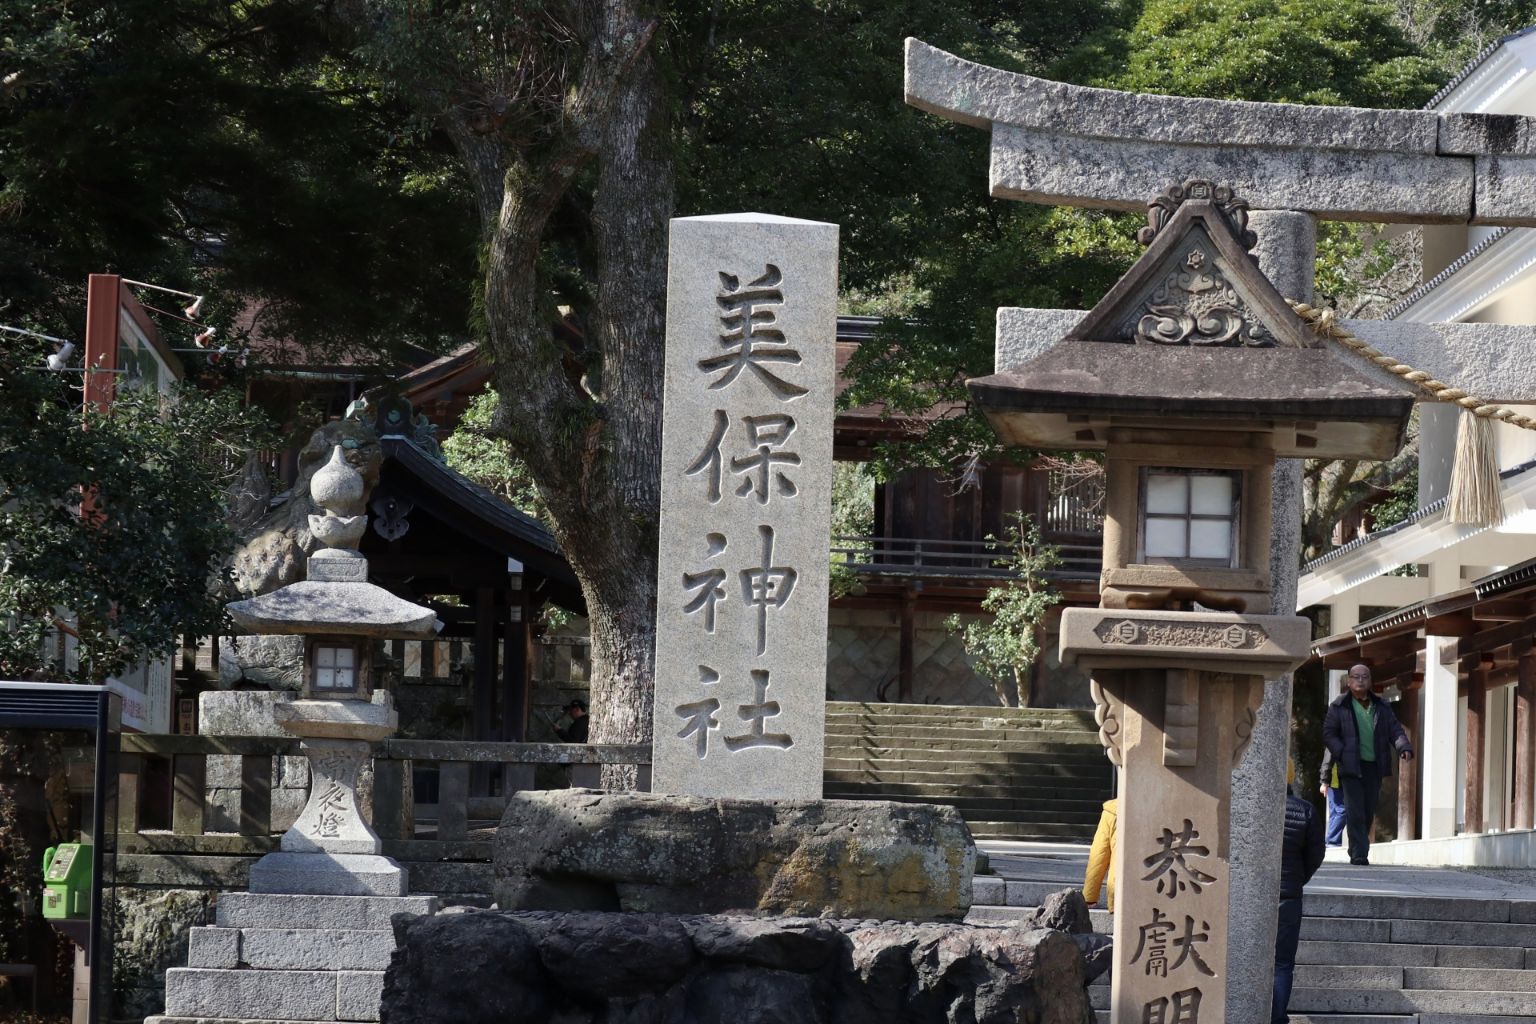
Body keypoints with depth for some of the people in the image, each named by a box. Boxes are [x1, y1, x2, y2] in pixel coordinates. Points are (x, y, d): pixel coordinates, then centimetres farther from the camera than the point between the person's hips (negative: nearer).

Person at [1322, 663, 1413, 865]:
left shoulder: (1382, 708, 15)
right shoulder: (1339, 707, 4)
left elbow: (1395, 730, 12)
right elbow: (1328, 734, 2)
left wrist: (1404, 748, -8)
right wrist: (1343, 755, -12)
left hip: (1375, 767, 4)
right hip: (1351, 767, -4)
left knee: (1368, 813, 5)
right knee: (1355, 812, -12)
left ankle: (1358, 853, 16)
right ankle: (1359, 854, -14)